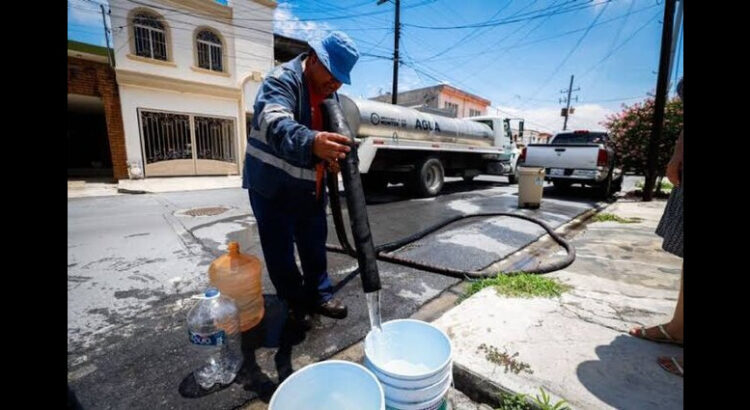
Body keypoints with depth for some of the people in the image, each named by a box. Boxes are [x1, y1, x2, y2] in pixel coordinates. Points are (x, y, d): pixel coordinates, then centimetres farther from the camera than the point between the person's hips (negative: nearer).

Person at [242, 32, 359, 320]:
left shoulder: (331, 94, 8)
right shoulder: (283, 80, -17)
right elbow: (276, 126, -37)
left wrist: (332, 157, -5)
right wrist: (312, 143, -57)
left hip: (310, 188, 7)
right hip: (272, 187, -7)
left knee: (315, 245, 16)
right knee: (280, 251, 5)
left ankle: (319, 295, 35)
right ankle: (294, 304, 26)